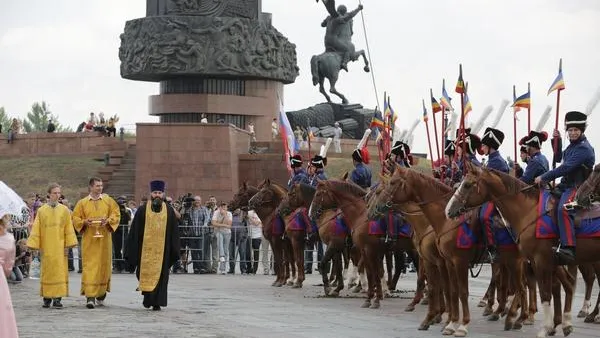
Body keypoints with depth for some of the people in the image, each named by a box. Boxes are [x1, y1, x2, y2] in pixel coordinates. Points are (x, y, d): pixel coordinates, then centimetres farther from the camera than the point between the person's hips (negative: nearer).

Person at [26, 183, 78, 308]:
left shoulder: (64, 210, 6)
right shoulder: (41, 211, 5)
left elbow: (69, 229, 4)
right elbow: (36, 230, 3)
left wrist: (68, 245, -4)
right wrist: (35, 246, -4)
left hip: (60, 246, 0)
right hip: (46, 246, 0)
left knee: (60, 271, -4)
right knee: (47, 272, 3)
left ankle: (57, 298, -2)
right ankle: (47, 298, 9)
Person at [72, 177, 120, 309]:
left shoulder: (108, 201, 7)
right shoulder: (82, 203, 5)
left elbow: (116, 214, 7)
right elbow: (75, 218, 6)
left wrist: (108, 221, -12)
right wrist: (85, 222, -14)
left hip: (104, 239, 2)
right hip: (89, 240, -2)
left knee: (103, 265, 5)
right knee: (89, 267, -9)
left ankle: (101, 294, 21)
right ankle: (90, 296, -14)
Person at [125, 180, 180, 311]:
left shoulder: (169, 211, 5)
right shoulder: (142, 210, 3)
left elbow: (174, 232, 7)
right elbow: (135, 231, 3)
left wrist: (174, 250, 1)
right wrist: (133, 250, -3)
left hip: (162, 250, 0)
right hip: (145, 248, 0)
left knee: (160, 275, -1)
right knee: (145, 273, 3)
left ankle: (157, 302, 2)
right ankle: (148, 298, 21)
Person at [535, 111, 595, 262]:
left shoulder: (583, 149, -15)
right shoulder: (573, 145, 17)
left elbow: (566, 167, -22)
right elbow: (559, 158, 33)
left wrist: (544, 178, -19)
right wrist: (557, 141, 17)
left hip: (577, 188, -11)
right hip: (566, 185, 11)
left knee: (563, 209, -36)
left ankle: (568, 248, -48)